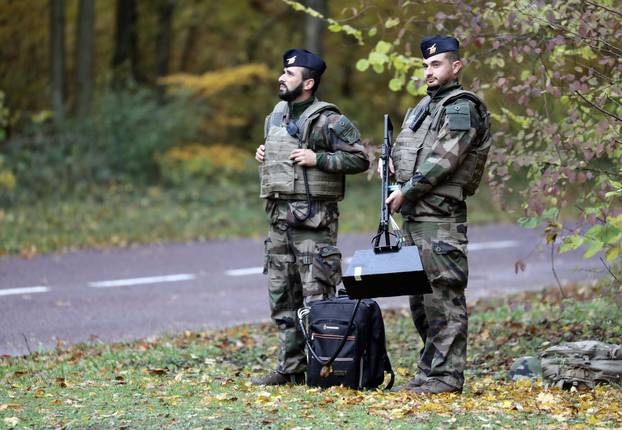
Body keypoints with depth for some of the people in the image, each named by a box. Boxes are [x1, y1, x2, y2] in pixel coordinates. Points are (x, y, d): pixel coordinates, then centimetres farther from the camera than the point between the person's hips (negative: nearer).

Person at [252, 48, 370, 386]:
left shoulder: (327, 121, -10)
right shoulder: (276, 116, 15)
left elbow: (360, 159, -12)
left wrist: (317, 158, -18)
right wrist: (264, 156, 9)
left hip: (313, 219, -8)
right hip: (278, 217, 8)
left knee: (317, 297, -8)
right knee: (282, 297, 10)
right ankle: (290, 368, 17)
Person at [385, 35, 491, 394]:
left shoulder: (462, 108, -8)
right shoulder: (423, 106, 20)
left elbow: (442, 160, -17)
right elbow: (404, 149, 29)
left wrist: (406, 191, -15)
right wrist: (393, 160, 6)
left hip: (440, 216, -10)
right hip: (413, 215, 10)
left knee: (444, 296, -9)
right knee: (420, 297, 13)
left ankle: (447, 375, -8)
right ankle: (430, 371, 20)